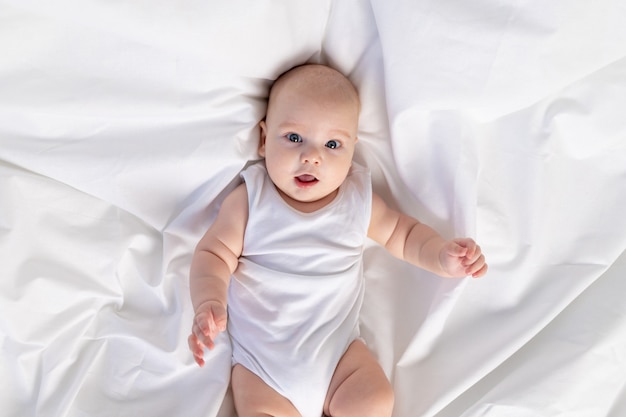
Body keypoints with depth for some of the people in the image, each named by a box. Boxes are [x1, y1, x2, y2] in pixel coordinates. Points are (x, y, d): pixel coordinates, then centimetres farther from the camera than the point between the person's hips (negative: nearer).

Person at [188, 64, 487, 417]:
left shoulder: (359, 199, -1)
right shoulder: (249, 201, -7)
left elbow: (402, 232, 10)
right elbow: (214, 254, -7)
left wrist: (442, 256, -8)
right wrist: (209, 304, -26)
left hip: (338, 349, 2)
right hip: (262, 361, -2)